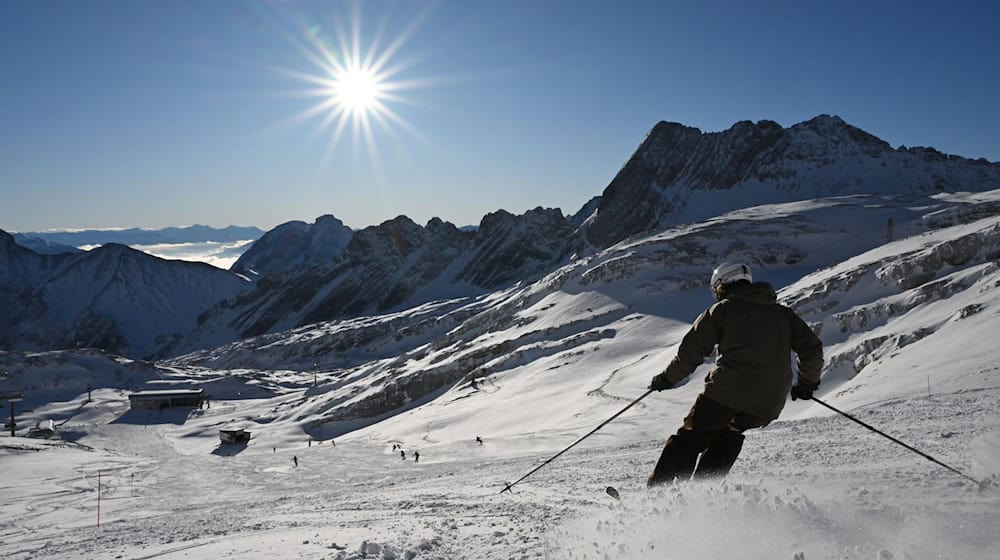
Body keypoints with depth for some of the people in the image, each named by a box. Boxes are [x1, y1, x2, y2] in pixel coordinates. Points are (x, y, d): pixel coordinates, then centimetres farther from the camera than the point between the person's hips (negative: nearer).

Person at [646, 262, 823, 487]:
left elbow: (691, 351, 3)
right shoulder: (782, 313, 20)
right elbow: (812, 348, 16)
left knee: (691, 437, 8)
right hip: (769, 404, 5)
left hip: (729, 390, -4)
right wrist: (808, 382, 31)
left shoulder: (721, 310, 8)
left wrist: (666, 379, 15)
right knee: (730, 434, 29)